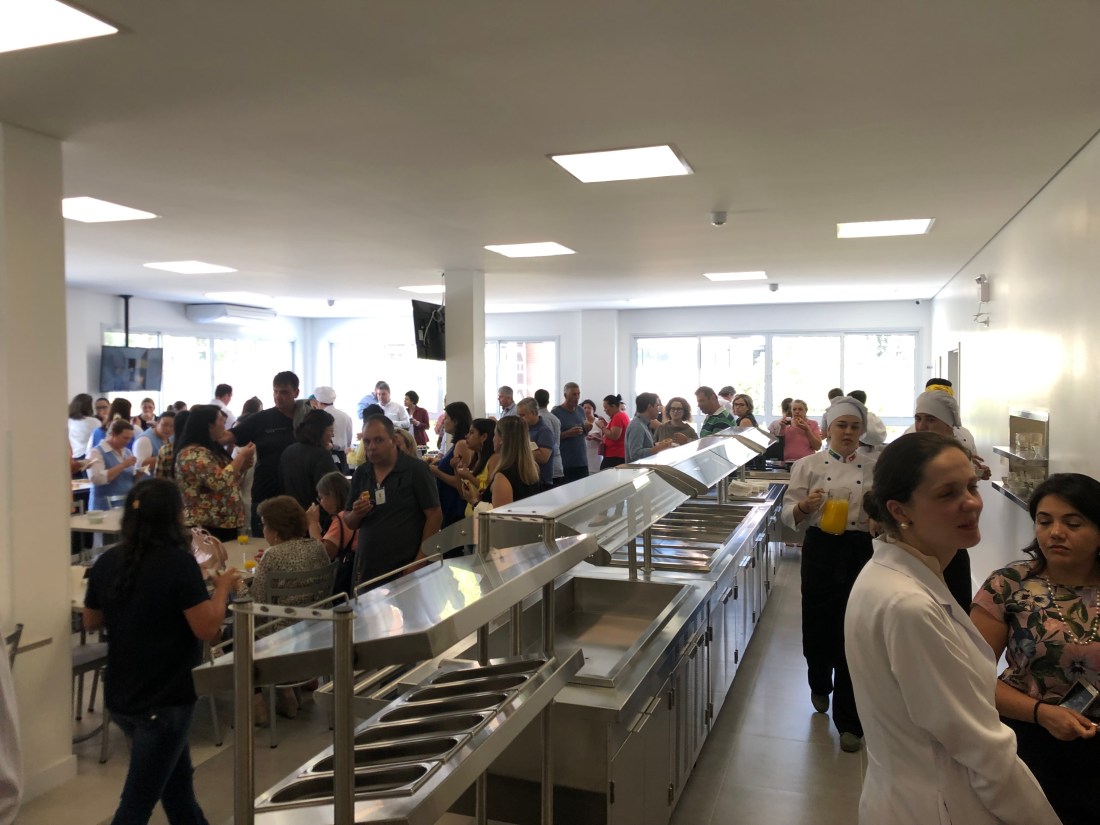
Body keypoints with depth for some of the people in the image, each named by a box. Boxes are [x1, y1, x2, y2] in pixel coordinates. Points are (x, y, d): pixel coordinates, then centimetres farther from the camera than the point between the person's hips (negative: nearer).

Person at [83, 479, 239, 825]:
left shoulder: (107, 561, -2)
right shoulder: (178, 561, -20)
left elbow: (91, 621, 13)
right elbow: (208, 629, -20)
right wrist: (222, 588, -5)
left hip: (121, 697, 7)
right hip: (164, 699, -7)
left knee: (177, 777, 25)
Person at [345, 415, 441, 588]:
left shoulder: (416, 469, -8)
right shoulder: (361, 473, 6)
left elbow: (434, 516, -7)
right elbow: (349, 522, 13)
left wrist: (420, 561, -12)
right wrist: (356, 514, -10)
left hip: (406, 569, -4)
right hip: (367, 570, 4)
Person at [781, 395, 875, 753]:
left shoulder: (874, 467, 4)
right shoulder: (808, 465, 1)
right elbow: (790, 515, -1)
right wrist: (805, 505, -21)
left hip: (861, 552, 0)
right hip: (821, 551, 0)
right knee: (818, 625, 8)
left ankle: (849, 720, 13)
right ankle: (820, 685, 41)